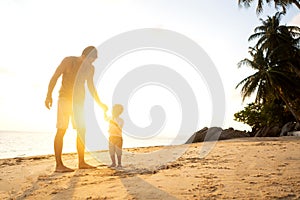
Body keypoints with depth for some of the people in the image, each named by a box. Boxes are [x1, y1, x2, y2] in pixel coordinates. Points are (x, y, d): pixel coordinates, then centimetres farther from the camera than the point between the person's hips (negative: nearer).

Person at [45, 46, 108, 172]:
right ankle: (59, 165, -10)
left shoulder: (90, 68, 7)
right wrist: (49, 95, -19)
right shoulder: (68, 61, -8)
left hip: (79, 101, 6)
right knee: (61, 130, -11)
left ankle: (81, 163, 7)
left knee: (82, 131, 1)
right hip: (65, 99, -5)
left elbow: (91, 87, 15)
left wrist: (100, 103, 12)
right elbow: (54, 77, -9)